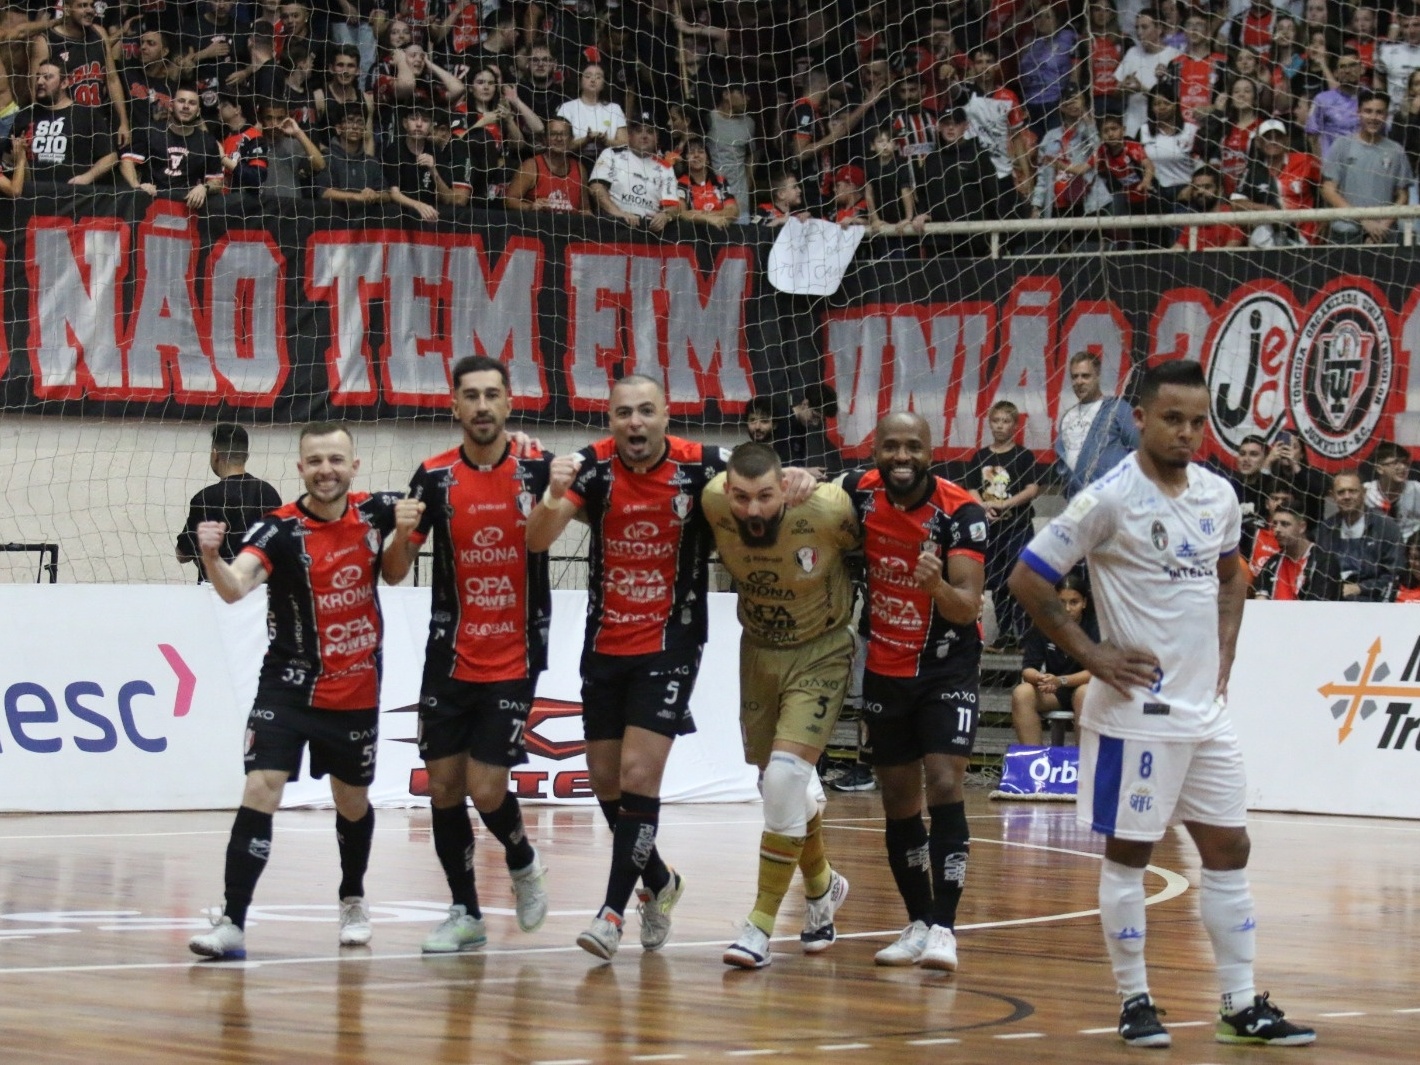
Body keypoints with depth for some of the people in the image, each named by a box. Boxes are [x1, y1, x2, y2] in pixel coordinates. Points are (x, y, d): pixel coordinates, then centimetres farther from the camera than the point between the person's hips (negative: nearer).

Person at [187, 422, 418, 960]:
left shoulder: (374, 511, -5)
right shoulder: (280, 529, -16)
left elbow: (392, 568, 18)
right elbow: (235, 587, -32)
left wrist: (404, 532, -4)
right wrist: (212, 558, -53)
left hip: (357, 692, 3)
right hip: (290, 685, -3)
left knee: (353, 801, 17)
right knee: (261, 788, -18)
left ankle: (353, 900, 43)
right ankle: (232, 923, -17)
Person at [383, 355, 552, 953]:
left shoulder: (537, 468, -4)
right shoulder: (435, 476, 0)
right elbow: (394, 572, 1)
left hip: (514, 661, -2)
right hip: (448, 660, 2)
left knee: (486, 790, -8)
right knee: (443, 787, 4)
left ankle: (523, 861, 23)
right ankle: (466, 912, 18)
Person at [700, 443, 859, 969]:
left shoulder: (826, 510, -30)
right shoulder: (714, 502, -21)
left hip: (820, 653, -4)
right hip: (758, 648, 4)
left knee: (785, 777, -19)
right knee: (779, 785, 15)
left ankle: (763, 922, -11)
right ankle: (822, 886, 43)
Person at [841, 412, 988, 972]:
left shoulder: (960, 511, -20)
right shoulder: (860, 493, -9)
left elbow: (968, 609, -25)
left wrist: (939, 586, -46)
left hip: (948, 668, -4)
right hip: (885, 670, 4)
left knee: (944, 785, -18)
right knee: (898, 800, 8)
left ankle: (943, 928, -19)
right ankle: (917, 924, 19)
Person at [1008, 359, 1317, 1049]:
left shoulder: (1219, 496, 6)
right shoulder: (1110, 499, -13)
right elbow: (1028, 579, -13)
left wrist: (1223, 655, 12)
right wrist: (1090, 655, -13)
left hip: (1207, 709, 7)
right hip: (1138, 710, -7)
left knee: (1228, 849, 8)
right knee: (1128, 853, 1)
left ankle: (1241, 1004, 15)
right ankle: (1134, 1000, 11)